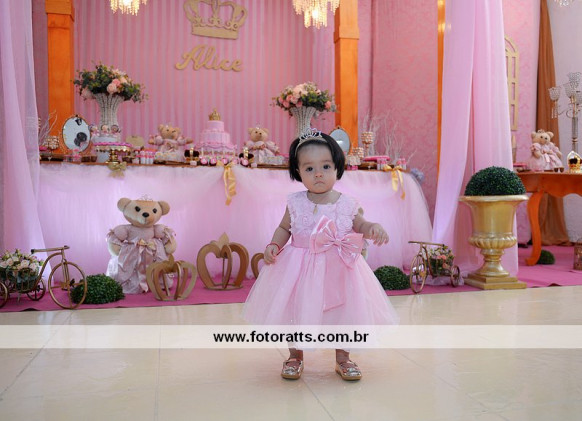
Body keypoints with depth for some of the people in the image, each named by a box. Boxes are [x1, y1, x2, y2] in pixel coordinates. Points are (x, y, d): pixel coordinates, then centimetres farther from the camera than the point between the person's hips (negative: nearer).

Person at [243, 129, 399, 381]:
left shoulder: (347, 204, -5)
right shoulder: (295, 203, -5)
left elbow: (360, 225, 6)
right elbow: (284, 228, 5)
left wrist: (374, 228, -15)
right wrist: (274, 245, -11)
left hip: (338, 267, 0)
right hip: (300, 266, 0)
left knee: (342, 310, 8)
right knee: (296, 309, 8)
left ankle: (343, 358, 30)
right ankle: (295, 356, 31)